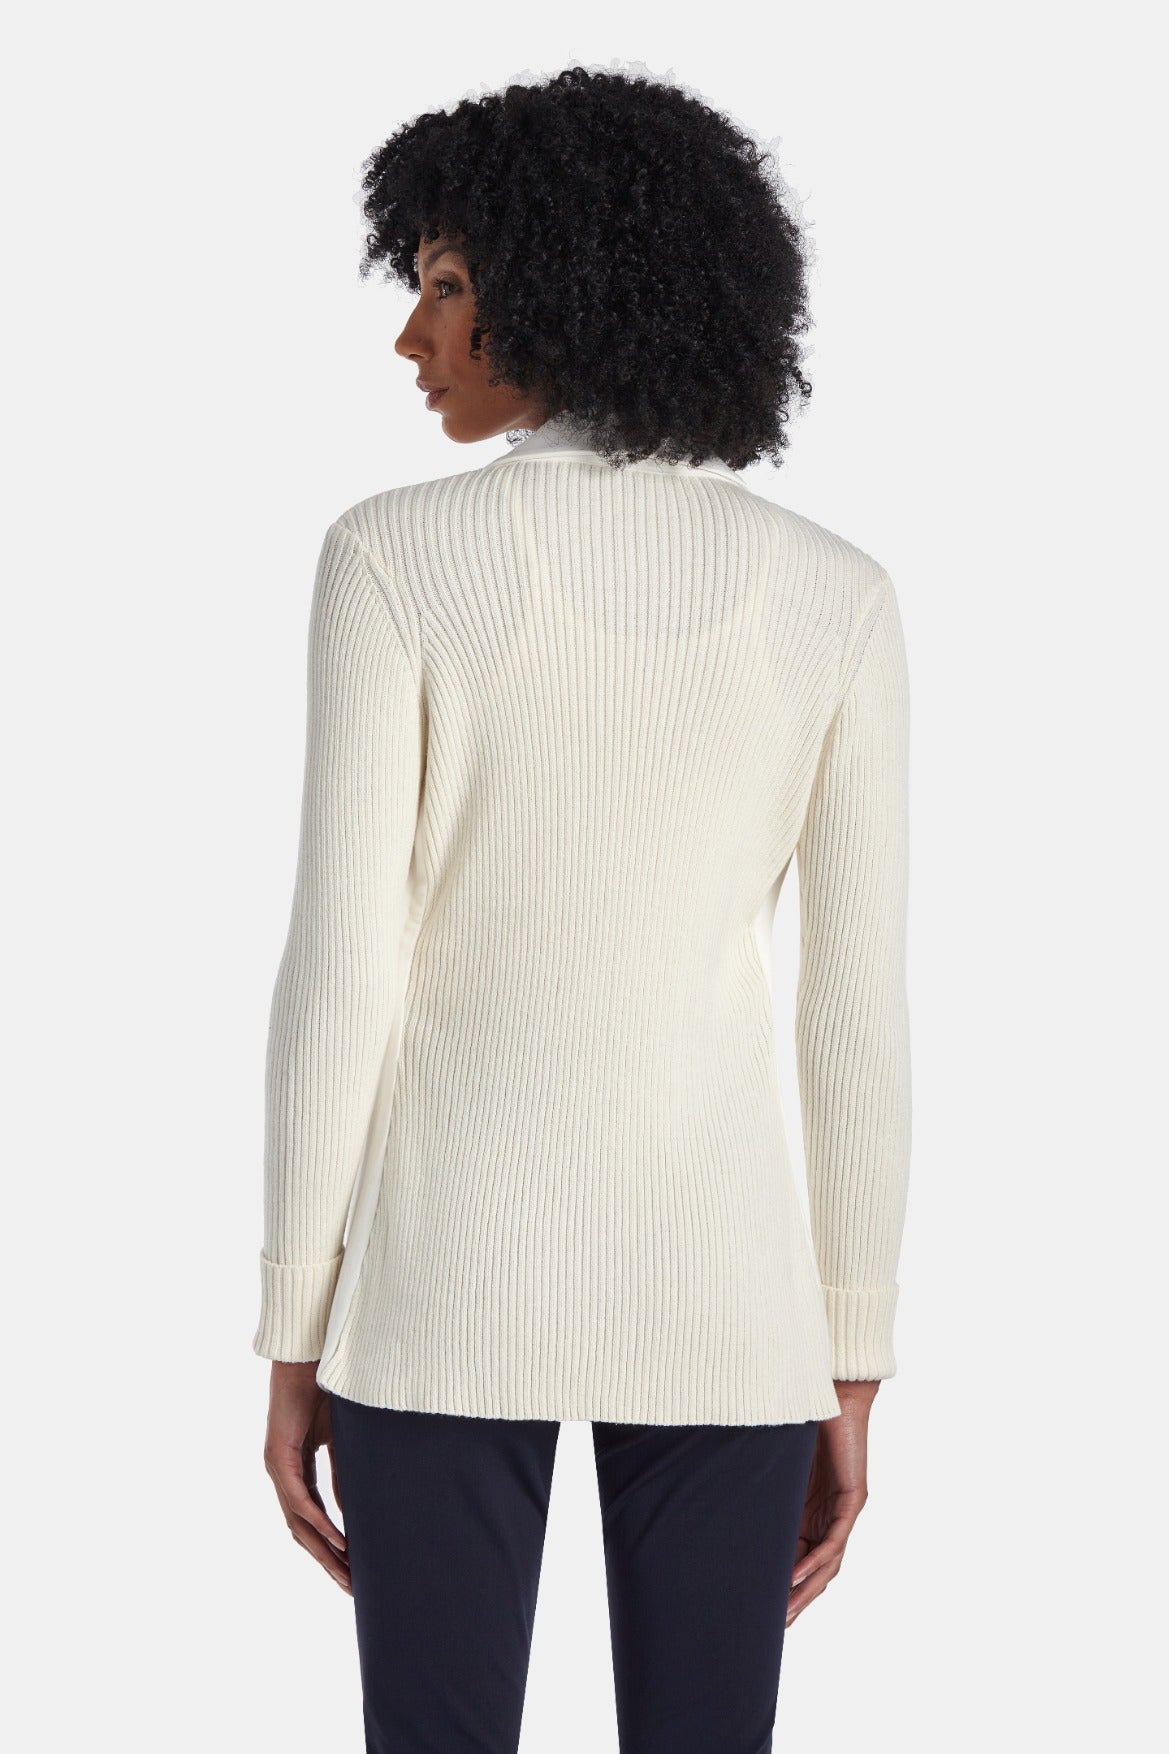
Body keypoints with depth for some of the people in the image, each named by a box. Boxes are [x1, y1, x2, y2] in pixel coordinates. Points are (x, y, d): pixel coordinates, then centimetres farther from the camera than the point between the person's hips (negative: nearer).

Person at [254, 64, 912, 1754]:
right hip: (715, 1280, 2)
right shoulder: (837, 595, -3)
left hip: (453, 1263, -2)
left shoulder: (397, 557, -10)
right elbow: (860, 1008, -2)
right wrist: (852, 1370, 7)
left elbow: (342, 972, -11)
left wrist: (294, 1341, -1)